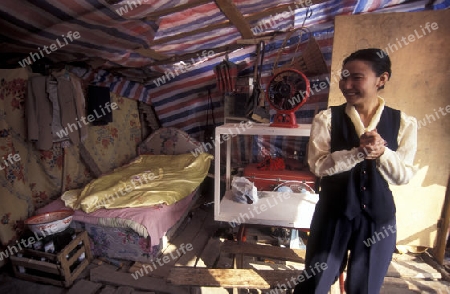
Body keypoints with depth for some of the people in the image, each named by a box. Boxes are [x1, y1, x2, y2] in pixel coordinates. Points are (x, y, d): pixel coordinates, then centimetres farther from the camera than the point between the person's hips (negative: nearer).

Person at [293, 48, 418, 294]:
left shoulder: (404, 123, -3)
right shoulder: (326, 118, -9)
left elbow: (404, 175, -5)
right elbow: (318, 165, -16)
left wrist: (382, 152, -23)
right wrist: (358, 152, -28)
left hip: (378, 217, 2)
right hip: (333, 214, -1)